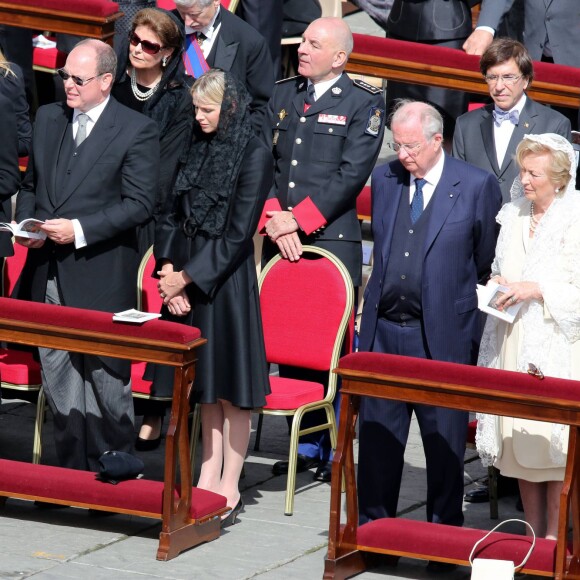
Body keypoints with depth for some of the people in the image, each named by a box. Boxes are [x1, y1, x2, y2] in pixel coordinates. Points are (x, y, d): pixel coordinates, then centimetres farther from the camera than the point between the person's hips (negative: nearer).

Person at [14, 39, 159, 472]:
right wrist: (26, 224, 1)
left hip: (100, 278, -6)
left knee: (106, 378, 1)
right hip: (48, 274, 6)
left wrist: (79, 229, -18)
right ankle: (72, 471, 17)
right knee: (58, 379, 8)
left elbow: (140, 204, -11)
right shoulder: (49, 118, 12)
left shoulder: (137, 130, -7)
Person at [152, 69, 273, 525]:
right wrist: (168, 269, -4)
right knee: (205, 386, 12)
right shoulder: (197, 149, 9)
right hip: (185, 277, 6)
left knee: (230, 388, -1)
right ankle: (207, 480, 18)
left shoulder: (254, 156, -10)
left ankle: (229, 489, 4)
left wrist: (186, 277, -13)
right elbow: (173, 214, 11)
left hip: (226, 278, -6)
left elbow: (237, 234, -13)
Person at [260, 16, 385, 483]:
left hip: (333, 239, -5)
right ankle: (306, 443, 15)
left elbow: (351, 174, -9)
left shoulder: (364, 103, -1)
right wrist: (274, 217, -7)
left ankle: (338, 449, 2)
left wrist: (299, 219, -12)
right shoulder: (283, 95, 14)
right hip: (280, 239, 5)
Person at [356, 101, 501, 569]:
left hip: (442, 334, -4)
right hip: (384, 328, 4)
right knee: (377, 432, 9)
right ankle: (372, 525, 19)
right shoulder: (385, 179, 8)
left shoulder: (476, 186, -5)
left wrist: (471, 310, 3)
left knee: (444, 439, 3)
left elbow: (489, 264, 1)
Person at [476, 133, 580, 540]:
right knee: (520, 443, 7)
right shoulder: (513, 217, 12)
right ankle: (532, 534, 16)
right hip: (513, 344, 6)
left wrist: (535, 290, -18)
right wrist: (497, 284, 5)